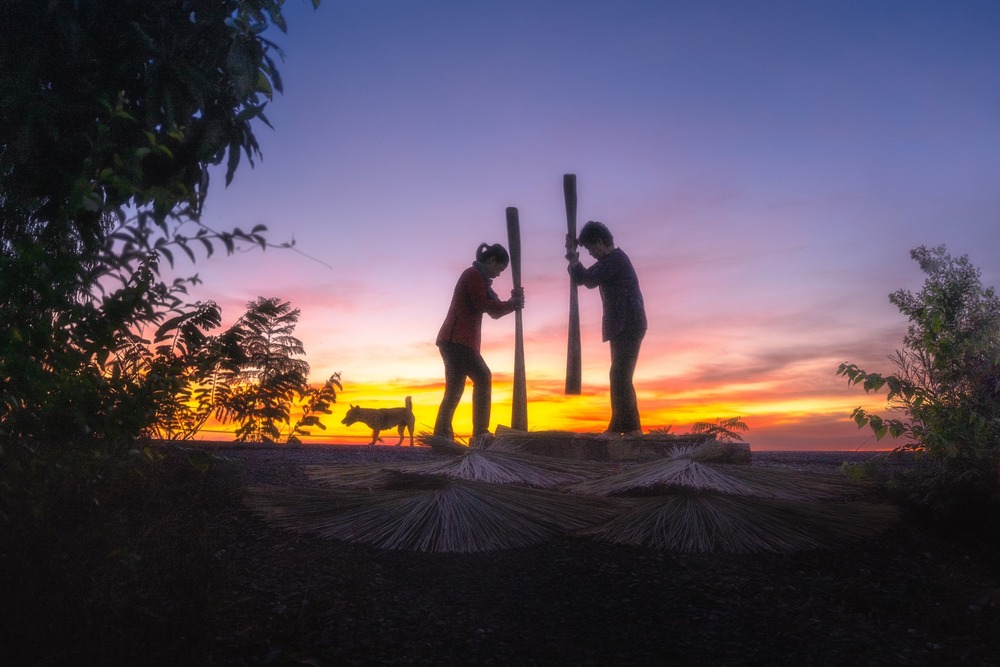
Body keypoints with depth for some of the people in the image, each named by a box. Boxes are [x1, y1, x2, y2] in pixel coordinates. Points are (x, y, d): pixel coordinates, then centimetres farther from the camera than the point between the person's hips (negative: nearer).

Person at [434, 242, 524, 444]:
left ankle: (442, 435, 9)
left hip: (456, 341, 10)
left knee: (455, 389, 8)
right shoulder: (473, 275, -5)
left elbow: (494, 311, 21)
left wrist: (512, 302, 5)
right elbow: (483, 305, -15)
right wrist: (512, 304, -5)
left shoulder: (478, 278, 25)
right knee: (482, 378, -13)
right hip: (457, 341, -10)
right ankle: (480, 433, -14)